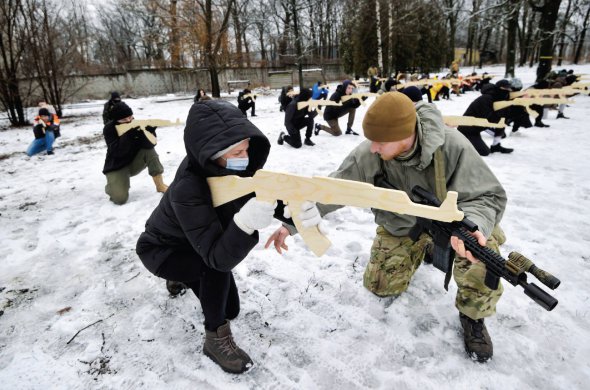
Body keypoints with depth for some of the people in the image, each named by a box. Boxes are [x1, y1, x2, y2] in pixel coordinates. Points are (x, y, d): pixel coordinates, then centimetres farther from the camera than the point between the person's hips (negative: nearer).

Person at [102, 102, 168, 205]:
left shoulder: (137, 125, -8)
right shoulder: (109, 129, -15)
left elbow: (148, 145, -21)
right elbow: (117, 152, -29)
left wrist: (150, 130, -39)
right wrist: (129, 134, -39)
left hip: (134, 163, 3)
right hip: (117, 167, -3)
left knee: (149, 150, -24)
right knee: (120, 199, -22)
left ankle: (160, 185, -18)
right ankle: (113, 186, 17)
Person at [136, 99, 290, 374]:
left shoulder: (238, 166, -24)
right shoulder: (187, 189, -41)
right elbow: (218, 256, -43)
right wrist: (246, 222, -63)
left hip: (195, 245, 6)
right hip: (162, 250, -6)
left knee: (229, 309, 10)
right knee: (215, 264, -35)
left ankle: (187, 277, 37)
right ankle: (216, 338, -11)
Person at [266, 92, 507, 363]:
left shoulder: (452, 146, -33)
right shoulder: (367, 156, -27)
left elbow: (487, 196, -27)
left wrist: (473, 225, -50)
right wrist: (291, 222, -21)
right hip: (400, 226, 3)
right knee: (381, 287, 7)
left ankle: (473, 316, -1)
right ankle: (421, 248, 37)